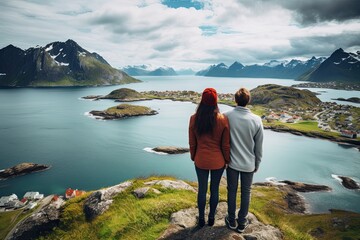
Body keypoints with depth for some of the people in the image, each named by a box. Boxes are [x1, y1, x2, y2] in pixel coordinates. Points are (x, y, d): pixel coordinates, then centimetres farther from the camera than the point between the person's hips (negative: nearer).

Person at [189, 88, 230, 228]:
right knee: (214, 189, 18)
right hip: (218, 161, -1)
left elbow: (192, 143, -3)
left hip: (201, 160, 1)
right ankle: (211, 218, 35)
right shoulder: (223, 120, -16)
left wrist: (193, 157, 13)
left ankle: (201, 219, 33)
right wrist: (227, 160, 8)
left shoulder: (194, 119, -12)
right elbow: (226, 145, -8)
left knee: (202, 190, 17)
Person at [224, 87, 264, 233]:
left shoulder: (227, 116, -14)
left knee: (232, 191, 16)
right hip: (249, 163, 1)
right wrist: (257, 164, 10)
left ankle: (232, 221, 31)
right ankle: (242, 223, 29)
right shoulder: (256, 120, -12)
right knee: (245, 193, 16)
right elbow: (259, 146, -4)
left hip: (232, 162, 0)